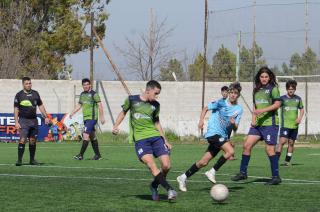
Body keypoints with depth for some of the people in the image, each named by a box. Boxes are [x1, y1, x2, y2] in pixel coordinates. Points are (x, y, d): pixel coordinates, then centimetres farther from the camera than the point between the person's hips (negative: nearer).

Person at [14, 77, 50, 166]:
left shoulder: (35, 93, 10)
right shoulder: (19, 95, -1)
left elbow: (40, 106, 17)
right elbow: (16, 109, -2)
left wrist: (46, 117, 10)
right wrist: (16, 122, -9)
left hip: (33, 120, 4)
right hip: (23, 120, -4)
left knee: (33, 140, 8)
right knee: (22, 140, -14)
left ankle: (32, 160, 17)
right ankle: (19, 160, -12)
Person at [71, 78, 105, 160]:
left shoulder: (94, 94, -9)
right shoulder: (82, 94, 13)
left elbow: (100, 105, -10)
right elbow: (79, 105, 21)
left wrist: (102, 117, -13)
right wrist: (72, 113, 8)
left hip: (92, 118, -8)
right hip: (85, 118, 8)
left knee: (86, 135, -15)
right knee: (92, 136, 12)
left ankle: (81, 155, -17)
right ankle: (97, 155, 20)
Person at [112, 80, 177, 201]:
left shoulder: (155, 105, 11)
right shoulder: (132, 100, 3)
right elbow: (123, 112, 18)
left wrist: (165, 141, 19)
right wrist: (116, 126, 4)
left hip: (156, 136, 4)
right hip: (140, 139, -3)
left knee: (166, 166, -8)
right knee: (152, 166, -23)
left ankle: (154, 186, 17)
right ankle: (169, 189, -21)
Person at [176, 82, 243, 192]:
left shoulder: (239, 109, 8)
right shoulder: (221, 103, -3)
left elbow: (235, 128, 7)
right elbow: (206, 108, 6)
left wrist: (233, 123, -16)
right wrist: (201, 120, -9)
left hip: (223, 136, 5)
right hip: (213, 132, -5)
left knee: (204, 162, 5)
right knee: (230, 151, -25)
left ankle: (183, 177, 16)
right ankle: (212, 172, -12)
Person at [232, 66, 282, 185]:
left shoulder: (273, 89, -4)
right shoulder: (256, 90, 16)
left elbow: (277, 104, -14)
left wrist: (263, 110, -22)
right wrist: (253, 119, 8)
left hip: (270, 123, -7)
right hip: (258, 124, 7)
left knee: (270, 149, -9)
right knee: (247, 145, 1)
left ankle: (276, 177, -2)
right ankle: (243, 173, 10)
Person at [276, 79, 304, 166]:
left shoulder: (298, 99, 9)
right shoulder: (282, 98, -1)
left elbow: (302, 109, 18)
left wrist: (300, 117, 1)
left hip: (294, 125, 4)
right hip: (285, 124, -4)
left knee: (291, 143, 6)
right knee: (282, 141, -16)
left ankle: (287, 161, 14)